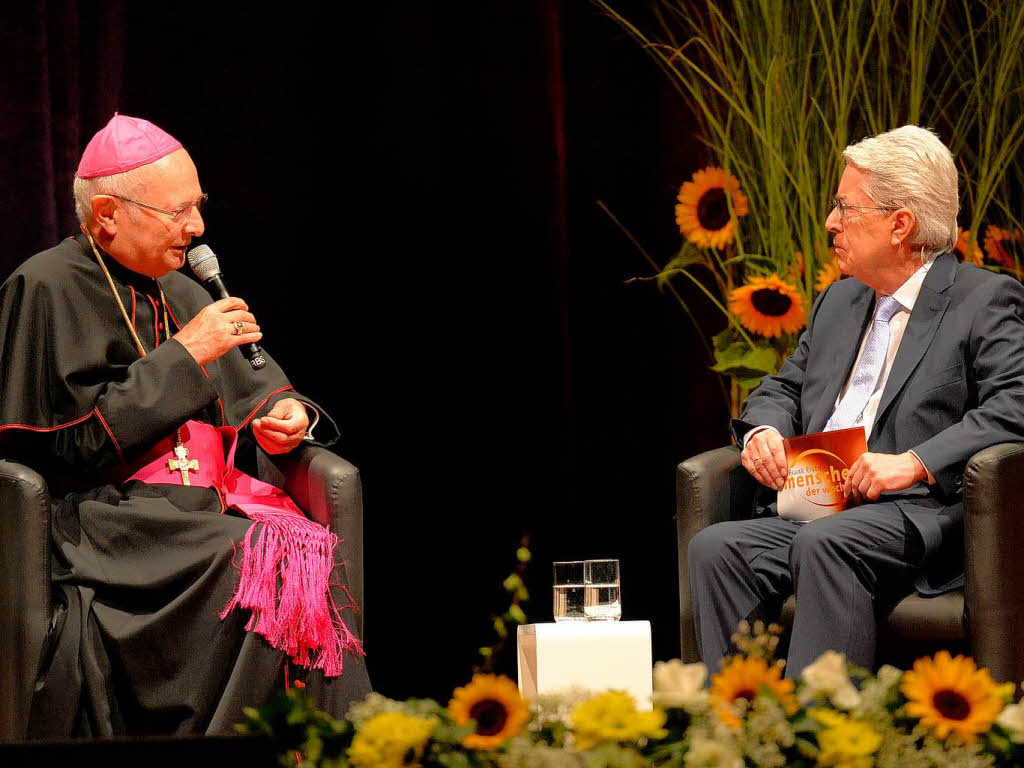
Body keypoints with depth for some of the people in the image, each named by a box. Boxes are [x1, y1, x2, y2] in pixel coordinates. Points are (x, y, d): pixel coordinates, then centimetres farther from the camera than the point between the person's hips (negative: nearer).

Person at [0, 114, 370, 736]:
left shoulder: (177, 291, 20)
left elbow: (255, 386, 28)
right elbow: (75, 441, -11)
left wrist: (287, 411, 3)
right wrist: (185, 354, -10)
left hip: (209, 503, 7)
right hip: (115, 518, -7)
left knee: (312, 554, -25)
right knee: (271, 569, -30)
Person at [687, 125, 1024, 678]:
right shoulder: (838, 301, 27)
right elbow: (784, 388, 31)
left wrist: (915, 463, -21)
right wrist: (763, 429, 6)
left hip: (917, 516, -7)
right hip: (809, 513, 7)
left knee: (826, 544, -37)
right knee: (714, 549, -22)